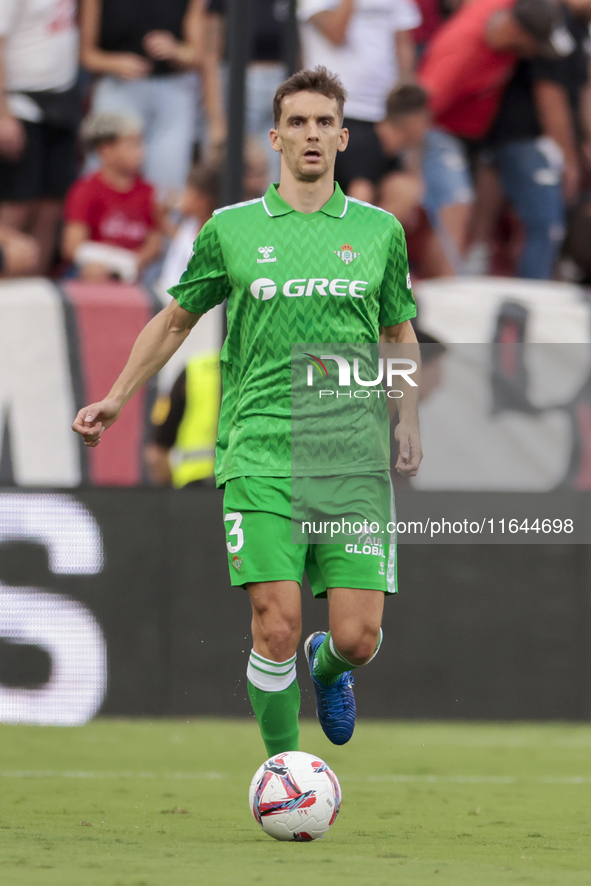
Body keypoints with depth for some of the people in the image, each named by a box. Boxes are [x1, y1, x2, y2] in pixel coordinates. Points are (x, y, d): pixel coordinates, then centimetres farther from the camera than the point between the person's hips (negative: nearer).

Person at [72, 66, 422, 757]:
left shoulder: (379, 230, 10)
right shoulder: (231, 229, 7)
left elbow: (400, 334, 22)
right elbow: (176, 319, 20)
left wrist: (407, 421, 9)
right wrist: (116, 398, 18)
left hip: (355, 460, 1)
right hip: (260, 458, -1)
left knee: (358, 637, -5)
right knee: (276, 628, -13)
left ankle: (327, 668, 32)